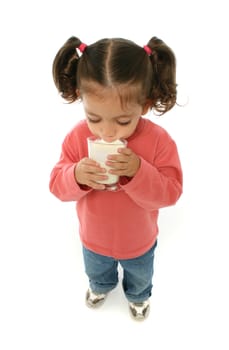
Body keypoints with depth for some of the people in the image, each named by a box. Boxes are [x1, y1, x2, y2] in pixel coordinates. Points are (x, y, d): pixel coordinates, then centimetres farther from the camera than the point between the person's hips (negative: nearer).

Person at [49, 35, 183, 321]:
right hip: (93, 238, 2)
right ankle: (101, 287, 73)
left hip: (139, 241, -1)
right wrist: (77, 176, -41)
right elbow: (57, 185, -18)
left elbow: (170, 193, -27)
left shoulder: (158, 140, -30)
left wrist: (138, 172, -45)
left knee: (140, 277, 33)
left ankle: (138, 296, 70)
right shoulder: (77, 137, -25)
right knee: (96, 272, 36)